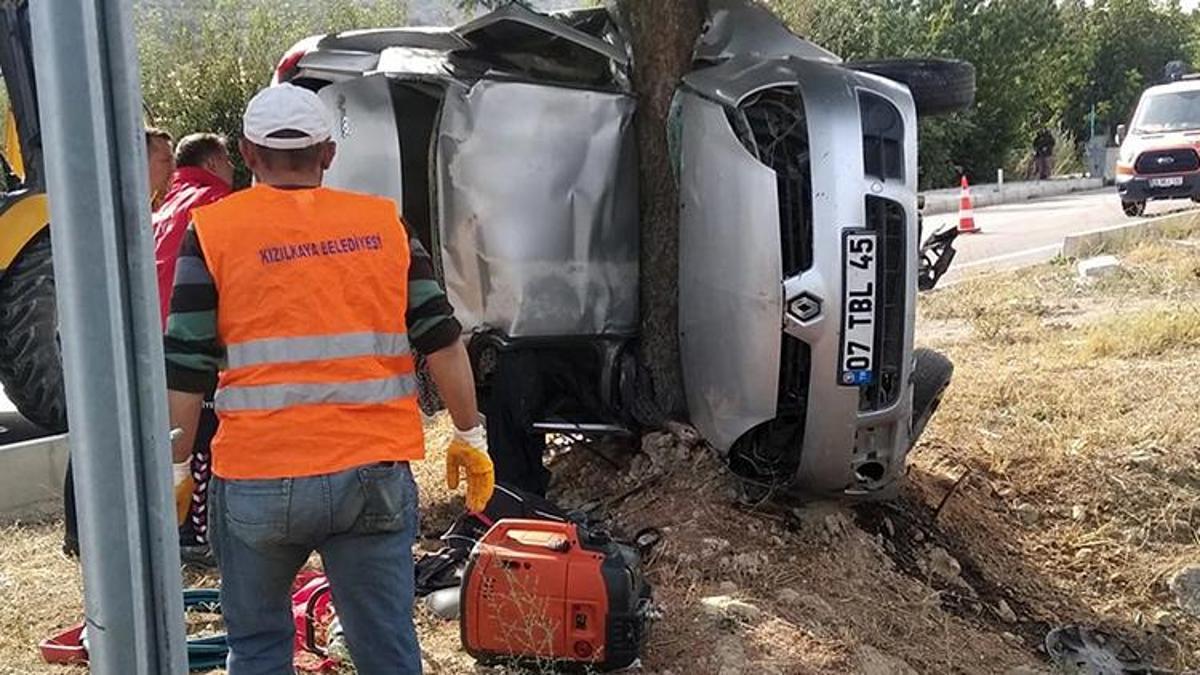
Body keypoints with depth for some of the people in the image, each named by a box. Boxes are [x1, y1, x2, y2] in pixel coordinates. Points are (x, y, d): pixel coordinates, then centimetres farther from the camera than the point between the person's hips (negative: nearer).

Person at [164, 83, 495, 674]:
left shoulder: (214, 231, 1)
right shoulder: (382, 222, 7)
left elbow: (185, 370, -2)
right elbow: (442, 341, 3)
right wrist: (470, 436, 12)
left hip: (257, 479, -1)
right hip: (375, 476, 2)